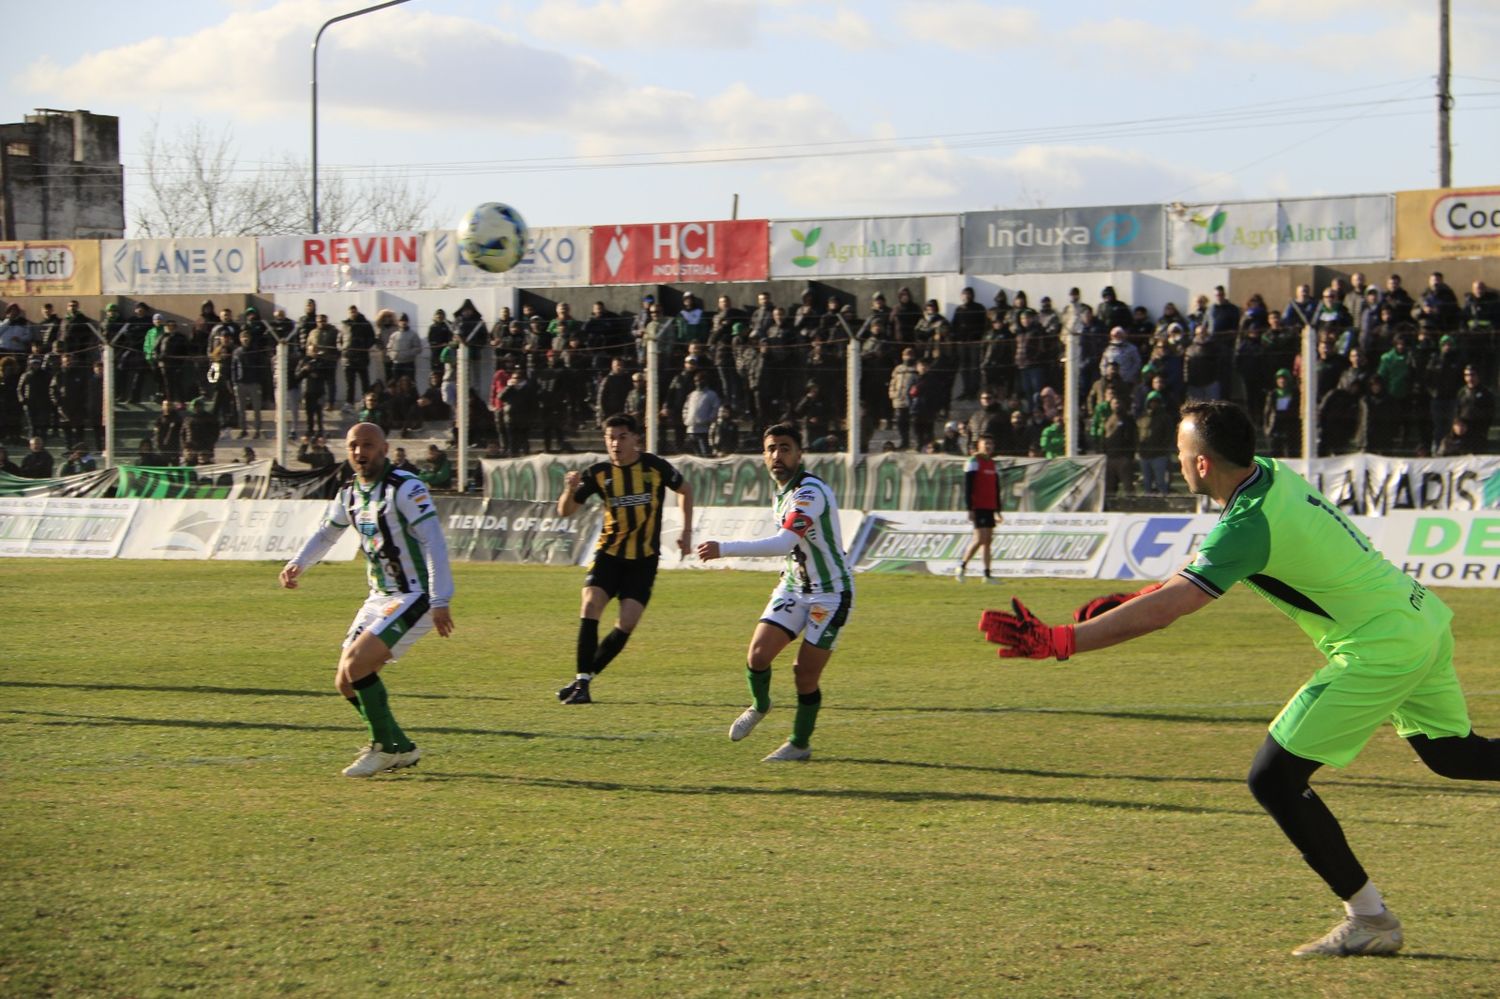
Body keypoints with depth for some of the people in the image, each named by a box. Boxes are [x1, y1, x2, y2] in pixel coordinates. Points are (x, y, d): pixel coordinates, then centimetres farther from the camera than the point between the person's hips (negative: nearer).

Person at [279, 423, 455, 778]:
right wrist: (298, 563, 8)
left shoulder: (406, 488, -16)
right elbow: (326, 532, 25)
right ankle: (401, 749, 19)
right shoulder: (350, 492, 8)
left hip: (414, 598, -8)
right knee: (345, 682, 5)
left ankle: (385, 746, -5)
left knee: (356, 664, -21)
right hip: (380, 598, 8)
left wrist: (441, 601, -29)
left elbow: (433, 543, -22)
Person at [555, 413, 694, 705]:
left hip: (644, 558, -1)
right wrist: (570, 489, -23)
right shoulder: (598, 473, -4)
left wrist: (686, 531, 6)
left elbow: (685, 490, 11)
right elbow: (565, 511, -2)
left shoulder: (655, 467, -7)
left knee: (627, 623, -11)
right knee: (590, 605, -21)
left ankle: (585, 677, 5)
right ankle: (582, 681, -17)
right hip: (609, 552, 1)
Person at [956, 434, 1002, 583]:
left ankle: (987, 575, 4)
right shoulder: (974, 462, -6)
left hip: (990, 508, 7)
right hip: (978, 508, -7)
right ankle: (962, 566, 1)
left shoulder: (993, 465, 16)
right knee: (980, 539, -14)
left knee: (987, 541, 5)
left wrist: (997, 511, 18)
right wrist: (969, 509, -16)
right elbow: (968, 487, -10)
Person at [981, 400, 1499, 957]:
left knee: (1273, 779, -5)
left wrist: (1054, 642, -29)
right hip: (1421, 615, 10)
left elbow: (1164, 610, -28)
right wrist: (1130, 600, 10)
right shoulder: (1269, 474, 4)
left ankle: (1369, 919, 1)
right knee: (1454, 754, 27)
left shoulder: (1250, 525, -23)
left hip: (1379, 649, -10)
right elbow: (1203, 569, 18)